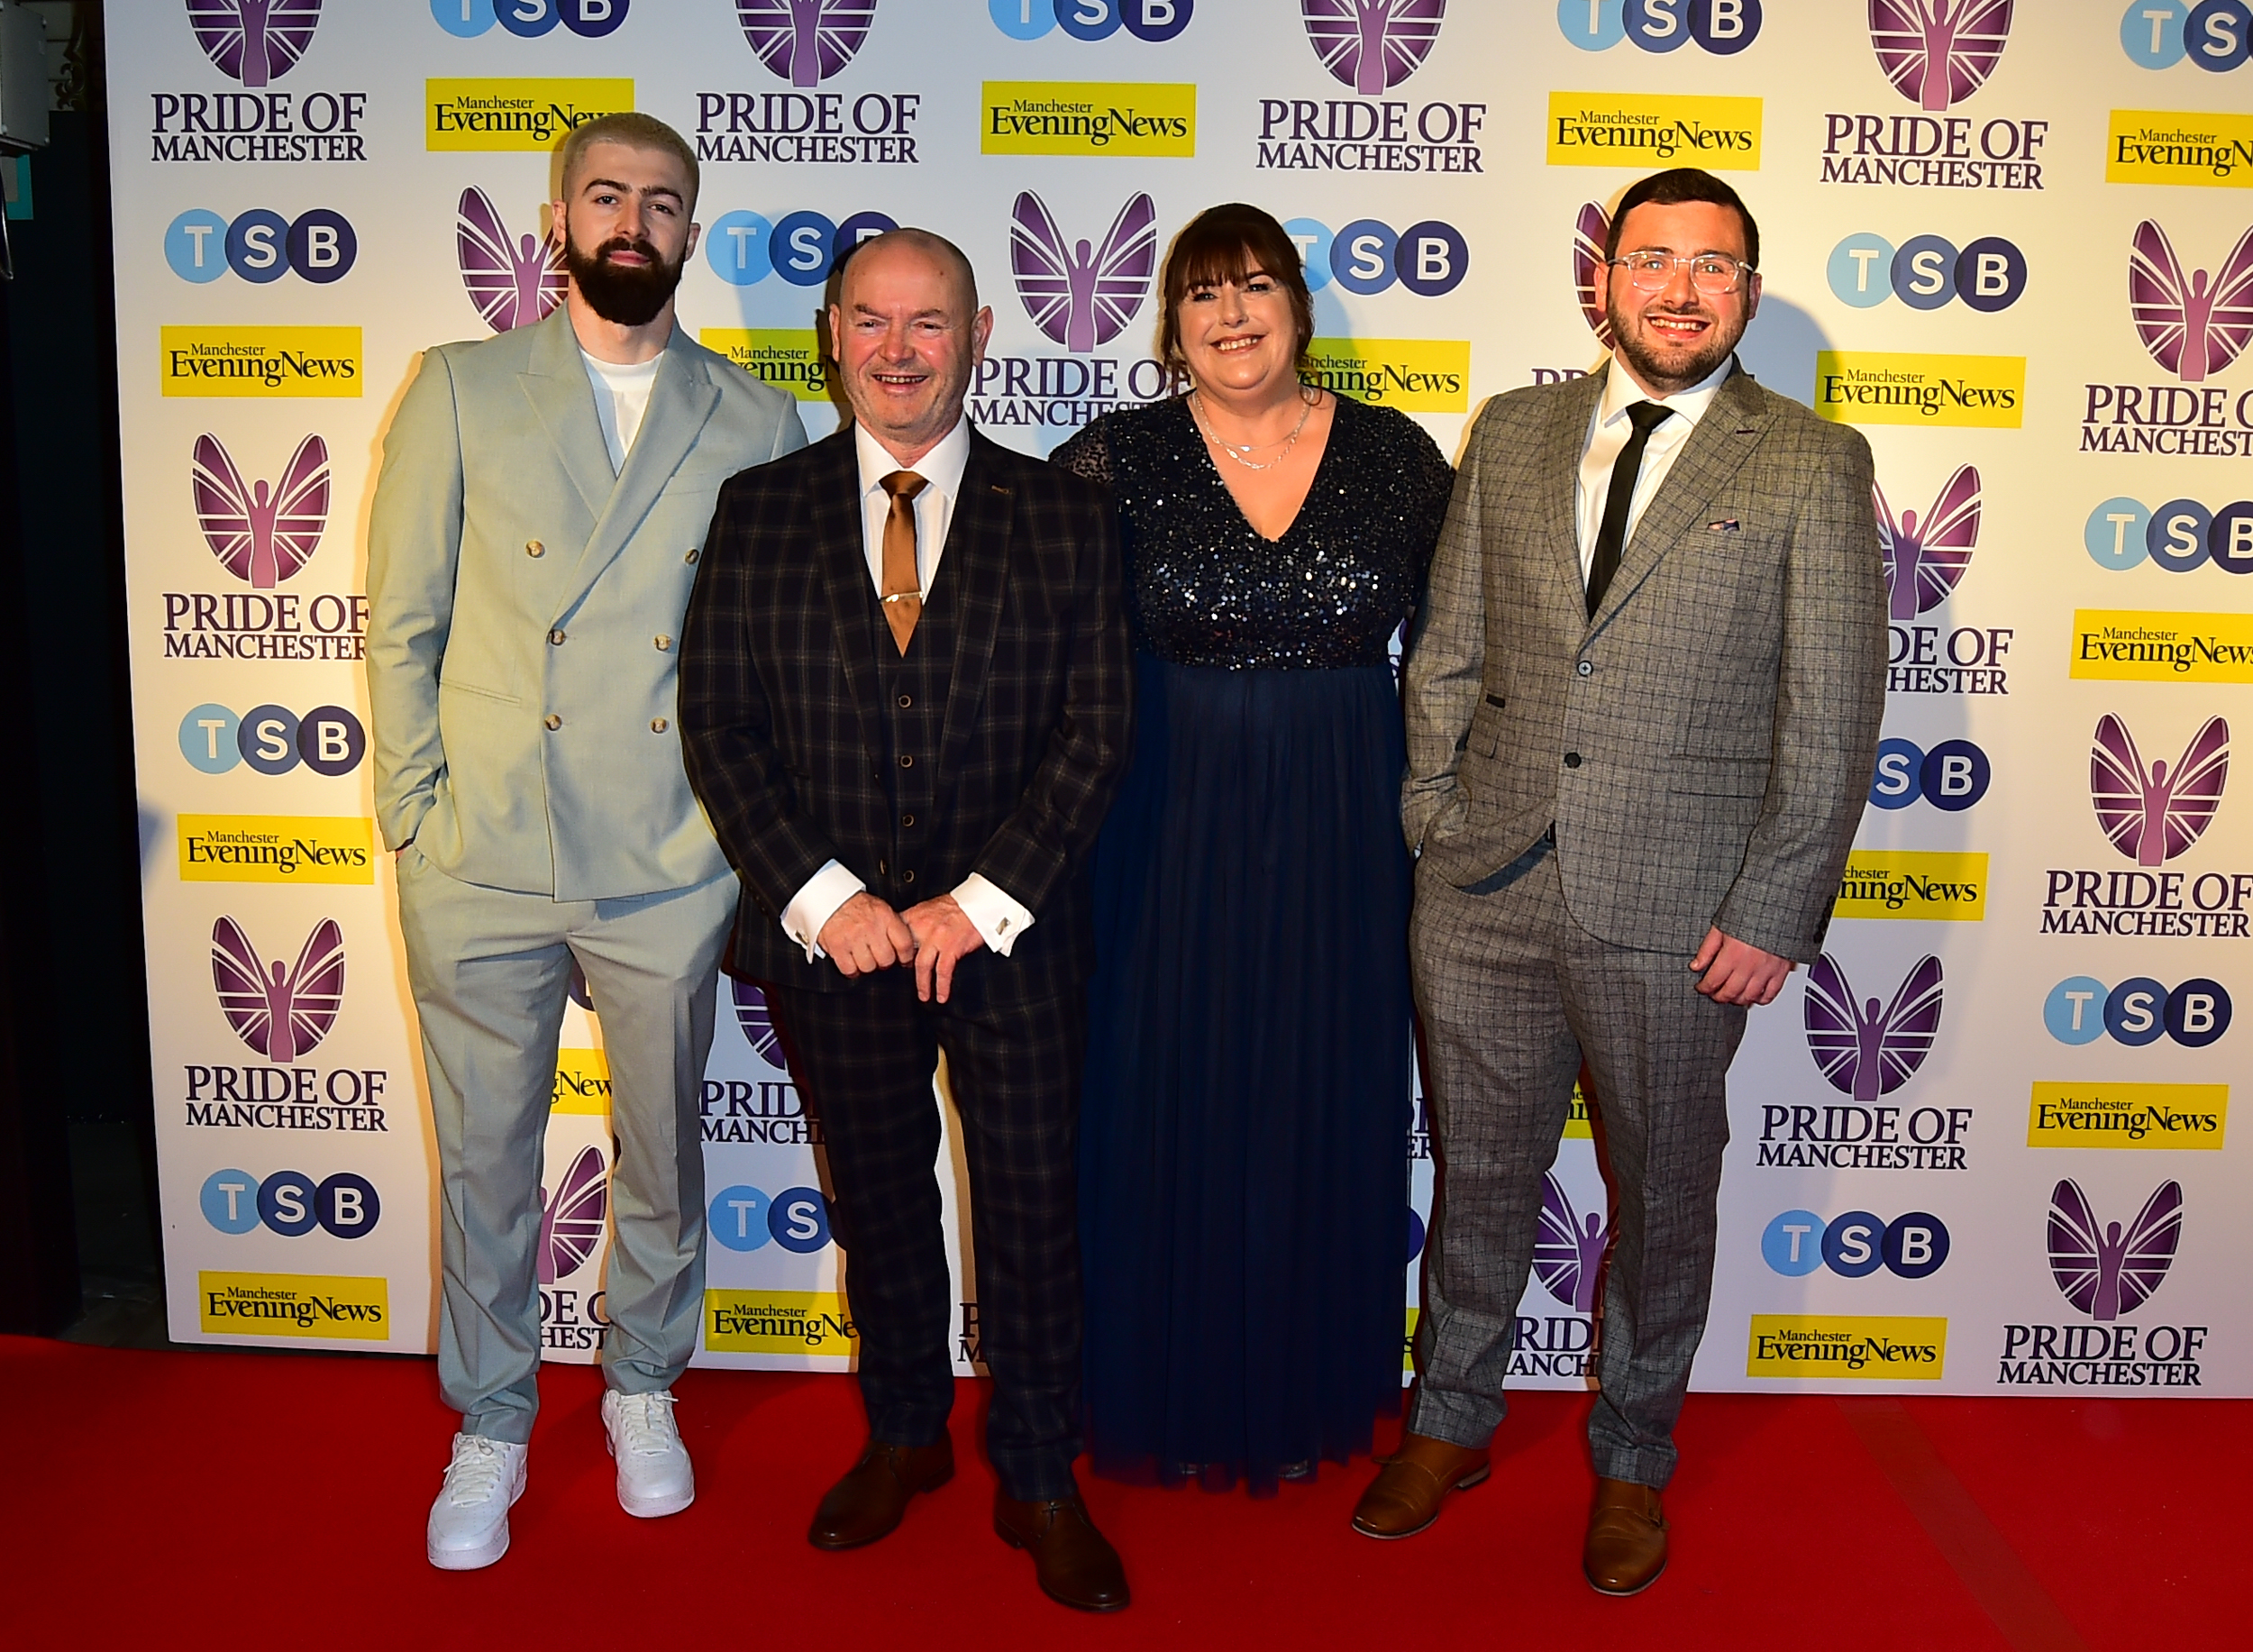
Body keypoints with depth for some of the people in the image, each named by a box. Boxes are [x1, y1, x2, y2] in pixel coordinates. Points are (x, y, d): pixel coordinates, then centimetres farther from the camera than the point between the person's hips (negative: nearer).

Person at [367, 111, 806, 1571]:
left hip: (670, 873, 1)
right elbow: (404, 625, 3)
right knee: (483, 1167, 12)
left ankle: (644, 1390, 39)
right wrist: (419, 815, -2)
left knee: (662, 1160, 15)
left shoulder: (758, 425, 4)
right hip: (482, 864, 0)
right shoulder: (460, 391, 3)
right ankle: (491, 1430, 33)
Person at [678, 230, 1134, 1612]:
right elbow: (720, 724, -1)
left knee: (1033, 1206, 7)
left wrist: (980, 902, -13)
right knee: (877, 1194, 17)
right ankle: (904, 1434, 39)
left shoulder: (1063, 516, 0)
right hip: (834, 930, 1)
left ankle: (1040, 1483, 26)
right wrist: (821, 899, -12)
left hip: (1012, 931, -1)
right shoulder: (760, 510, 2)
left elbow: (1098, 729, -5)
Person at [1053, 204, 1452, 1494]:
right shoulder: (1121, 459, -4)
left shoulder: (1397, 456, 0)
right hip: (1173, 830, -1)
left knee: (1323, 1110, 11)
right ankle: (1172, 1401, 29)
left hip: (1343, 839, 1)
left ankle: (1305, 1396, 32)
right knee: (1170, 1106, 8)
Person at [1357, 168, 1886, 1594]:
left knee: (1663, 1197, 14)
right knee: (1481, 1175, 16)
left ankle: (1633, 1462, 35)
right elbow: (1447, 655, 10)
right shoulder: (1511, 435, 8)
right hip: (1484, 901, 3)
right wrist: (1438, 827, 4)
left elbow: (1833, 719, -5)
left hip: (1675, 921, -2)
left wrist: (1772, 916, -9)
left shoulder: (1813, 467, -2)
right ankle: (1453, 1424, 37)